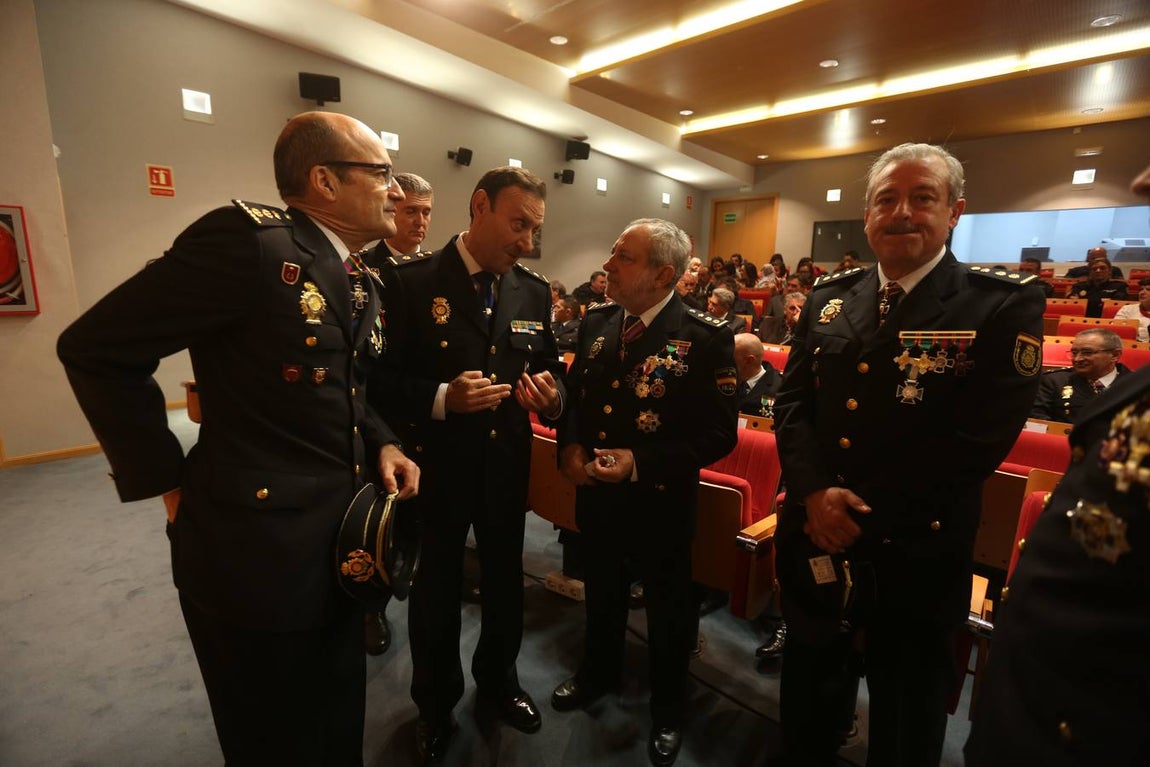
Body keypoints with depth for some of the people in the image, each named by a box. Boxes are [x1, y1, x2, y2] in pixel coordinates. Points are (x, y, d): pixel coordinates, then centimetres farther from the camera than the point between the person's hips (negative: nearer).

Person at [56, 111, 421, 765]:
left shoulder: (364, 284, 9)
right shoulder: (249, 238, -17)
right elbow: (96, 349, -14)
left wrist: (383, 444, 0)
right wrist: (171, 483, -13)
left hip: (343, 541, 7)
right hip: (260, 546, -7)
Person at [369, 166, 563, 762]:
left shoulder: (534, 291, 0)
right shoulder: (410, 282, -13)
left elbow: (548, 373, 6)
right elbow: (380, 381, -13)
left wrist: (550, 395, -16)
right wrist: (441, 398, -29)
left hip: (508, 467, 4)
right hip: (436, 468, -3)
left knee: (505, 584, 22)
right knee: (436, 592, 18)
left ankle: (498, 684, 51)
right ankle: (436, 704, 46)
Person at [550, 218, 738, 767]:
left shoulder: (705, 338, -18)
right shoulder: (596, 323, 0)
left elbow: (718, 434, -18)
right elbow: (574, 394, 8)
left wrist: (641, 464, -25)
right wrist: (568, 446, -10)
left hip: (660, 502, -4)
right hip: (595, 492, 5)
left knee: (667, 608, 19)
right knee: (601, 593, 27)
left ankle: (668, 706, 48)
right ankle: (600, 672, 56)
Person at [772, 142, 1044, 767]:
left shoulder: (1004, 306, -9)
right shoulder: (828, 298, 4)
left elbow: (978, 439, -17)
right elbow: (791, 402, 1)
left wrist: (858, 510, -18)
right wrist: (815, 492, -15)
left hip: (915, 555, -3)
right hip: (815, 538, 4)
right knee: (807, 701, 24)